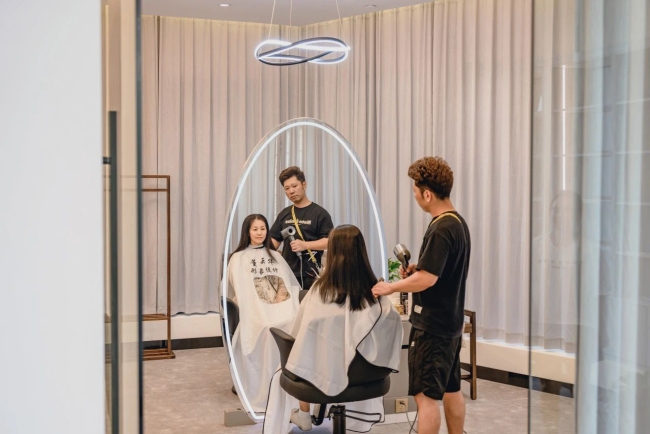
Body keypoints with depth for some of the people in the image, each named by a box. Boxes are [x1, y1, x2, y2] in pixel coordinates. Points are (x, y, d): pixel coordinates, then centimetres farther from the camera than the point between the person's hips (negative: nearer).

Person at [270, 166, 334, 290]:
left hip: (310, 275, -4)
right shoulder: (284, 214, 15)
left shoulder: (319, 213, -2)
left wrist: (305, 245, -20)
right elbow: (274, 240, 16)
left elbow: (330, 241, -9)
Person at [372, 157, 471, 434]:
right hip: (451, 321, 10)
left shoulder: (441, 229, -21)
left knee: (425, 395, -3)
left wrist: (390, 287, -13)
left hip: (432, 325, -10)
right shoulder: (458, 222, 9)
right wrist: (415, 270, 6)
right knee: (451, 390, 19)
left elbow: (426, 279, -26)